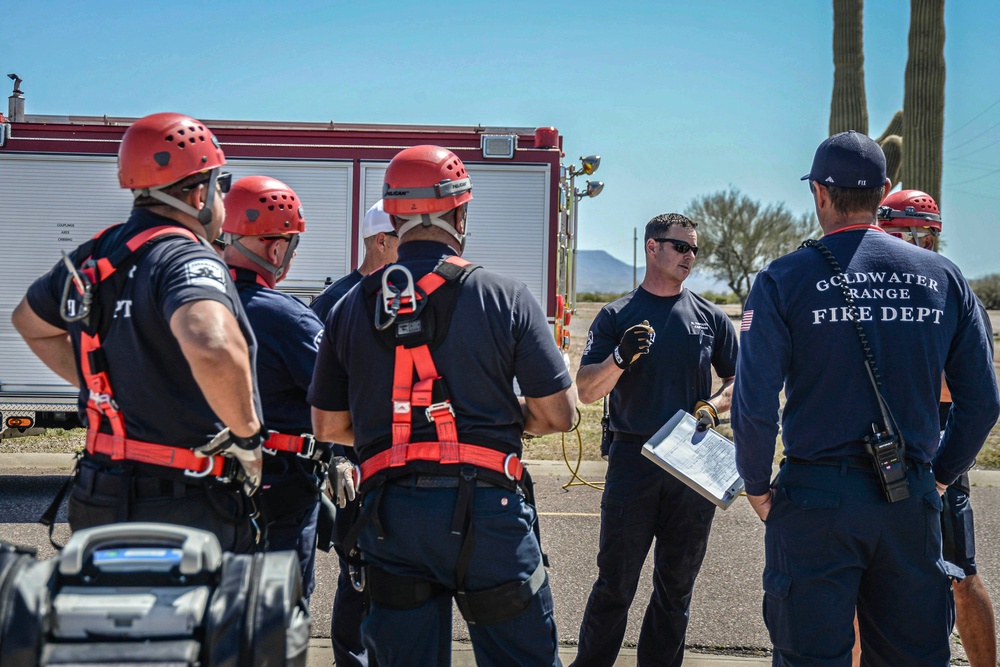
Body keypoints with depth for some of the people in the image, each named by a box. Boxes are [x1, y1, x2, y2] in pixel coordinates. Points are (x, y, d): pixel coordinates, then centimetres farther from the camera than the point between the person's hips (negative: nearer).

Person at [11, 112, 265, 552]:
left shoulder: (91, 258, 8)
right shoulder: (187, 260, -18)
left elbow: (30, 323, 28)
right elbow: (212, 347, -40)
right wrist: (247, 433, -23)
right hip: (186, 511, -8)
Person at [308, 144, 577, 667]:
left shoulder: (350, 309, 5)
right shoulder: (505, 298, -4)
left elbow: (328, 426, 12)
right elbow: (559, 414, -3)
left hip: (389, 513, 3)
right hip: (484, 507, -3)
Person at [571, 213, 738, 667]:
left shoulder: (710, 318, 9)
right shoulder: (617, 317, 3)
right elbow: (586, 391, -3)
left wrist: (710, 408, -5)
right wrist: (620, 358, -21)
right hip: (632, 459, -2)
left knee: (676, 586, 10)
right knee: (615, 583, 0)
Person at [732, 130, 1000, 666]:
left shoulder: (784, 280, -6)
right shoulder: (943, 277, 4)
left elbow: (754, 405, -13)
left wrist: (757, 487, 1)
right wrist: (940, 477, 16)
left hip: (816, 500, -3)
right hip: (912, 502, 3)